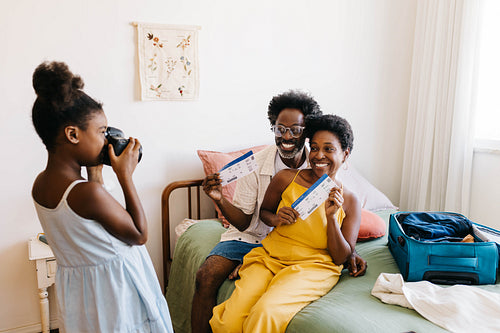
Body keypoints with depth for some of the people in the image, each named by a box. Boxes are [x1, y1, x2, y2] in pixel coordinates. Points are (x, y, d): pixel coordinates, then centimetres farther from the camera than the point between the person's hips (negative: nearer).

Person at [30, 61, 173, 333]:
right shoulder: (88, 192, -31)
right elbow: (140, 235, -19)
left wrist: (94, 171, 4)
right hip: (115, 287, -8)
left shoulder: (39, 185, -4)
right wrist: (126, 175, -19)